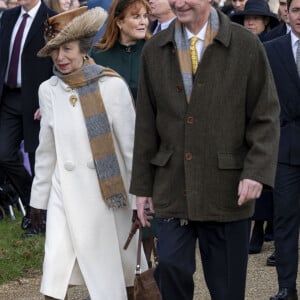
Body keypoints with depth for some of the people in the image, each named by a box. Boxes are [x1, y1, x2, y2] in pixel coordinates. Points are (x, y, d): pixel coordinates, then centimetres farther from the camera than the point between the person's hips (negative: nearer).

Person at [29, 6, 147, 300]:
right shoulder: (48, 91, 0)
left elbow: (131, 144, -7)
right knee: (55, 265, -6)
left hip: (108, 188, -2)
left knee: (119, 264, 10)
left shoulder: (112, 86, -11)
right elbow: (46, 150, 10)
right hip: (66, 190, 2)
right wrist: (38, 198, 14)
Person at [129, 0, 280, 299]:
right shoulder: (154, 50, 7)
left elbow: (266, 117, -2)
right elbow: (146, 124, 11)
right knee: (170, 266, -9)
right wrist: (142, 185, 9)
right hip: (172, 187, 2)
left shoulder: (246, 46, -2)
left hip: (226, 189, -2)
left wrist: (257, 171, -15)